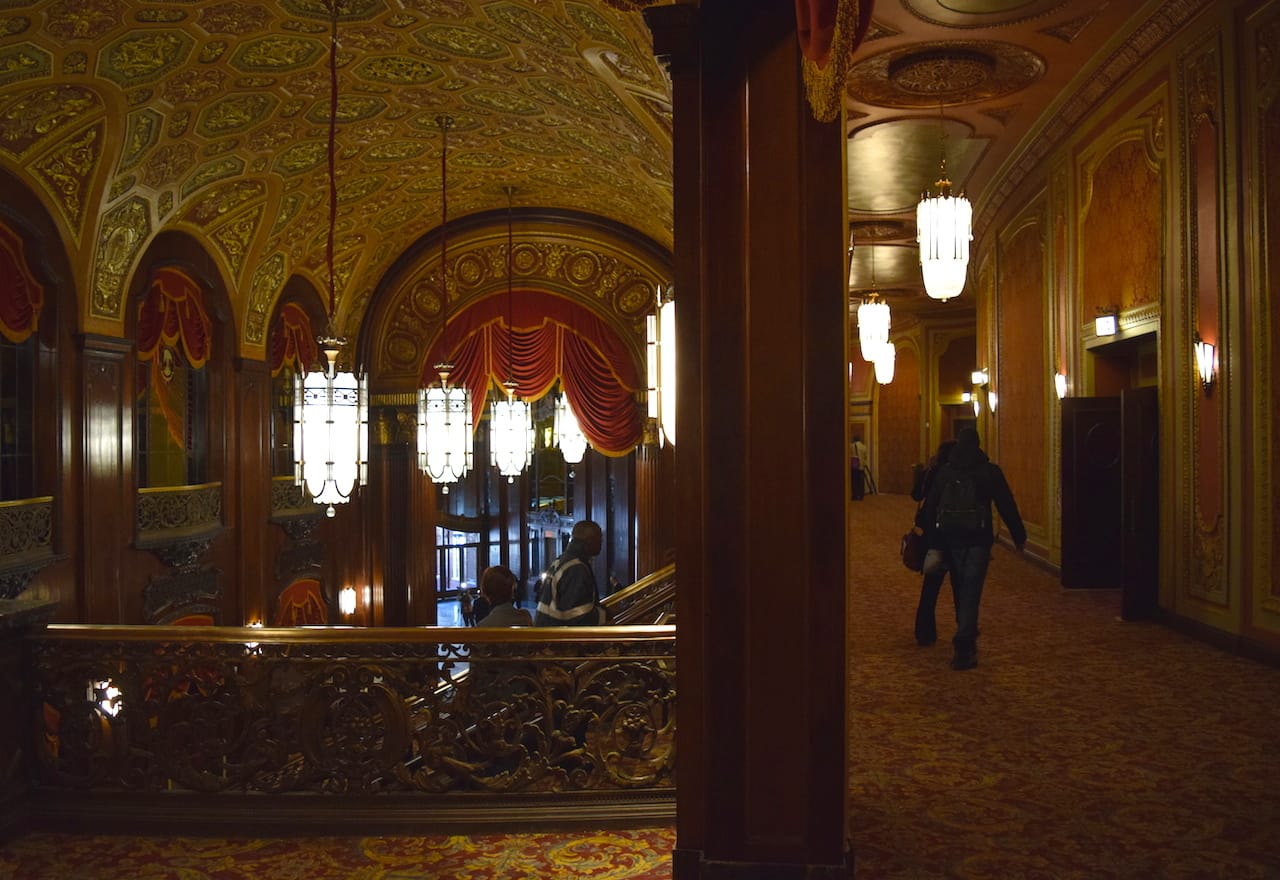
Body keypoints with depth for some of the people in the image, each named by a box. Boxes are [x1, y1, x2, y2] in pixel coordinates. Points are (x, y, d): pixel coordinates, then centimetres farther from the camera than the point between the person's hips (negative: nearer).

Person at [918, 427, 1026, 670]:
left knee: (959, 587, 18)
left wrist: (922, 527, 12)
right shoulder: (990, 471, -2)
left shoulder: (944, 471, 4)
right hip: (978, 538, -3)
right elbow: (1007, 506, 0)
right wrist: (1019, 536, 6)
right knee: (971, 590, -4)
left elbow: (930, 504, 3)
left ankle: (966, 634, 35)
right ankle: (964, 646, -13)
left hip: (950, 536, 3)